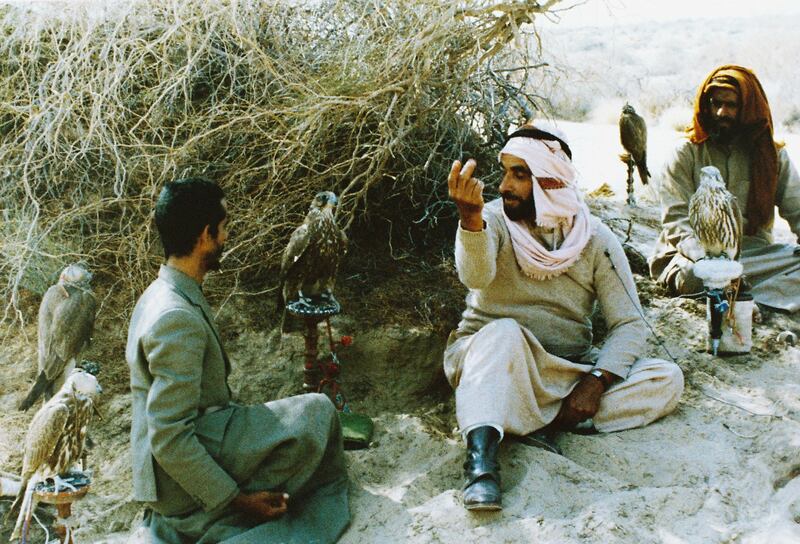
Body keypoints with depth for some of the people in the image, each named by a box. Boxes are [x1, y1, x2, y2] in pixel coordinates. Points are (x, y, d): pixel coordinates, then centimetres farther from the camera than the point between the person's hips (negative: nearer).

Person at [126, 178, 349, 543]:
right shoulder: (178, 318, -25)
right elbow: (169, 438, -26)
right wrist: (236, 499, -20)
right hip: (184, 478, -10)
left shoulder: (162, 295, 8)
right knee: (316, 413, -8)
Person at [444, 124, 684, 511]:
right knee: (504, 332, -37)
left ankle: (544, 425, -28)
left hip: (566, 370, 3)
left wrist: (596, 380, -21)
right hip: (486, 359, -3)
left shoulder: (595, 239, -2)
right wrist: (471, 217, -48)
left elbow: (630, 324, -5)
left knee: (668, 380, -18)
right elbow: (476, 276, -29)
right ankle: (480, 457, -45)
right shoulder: (492, 220, -7)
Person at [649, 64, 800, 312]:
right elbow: (676, 217, -5)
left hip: (754, 253, 3)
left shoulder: (773, 155, 14)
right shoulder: (688, 152, 5)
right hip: (693, 255, -3)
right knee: (693, 274, -39)